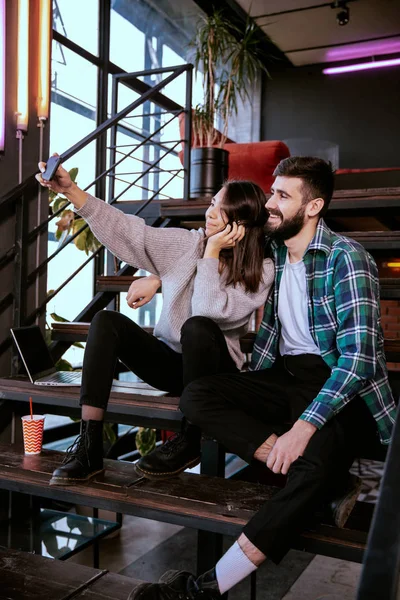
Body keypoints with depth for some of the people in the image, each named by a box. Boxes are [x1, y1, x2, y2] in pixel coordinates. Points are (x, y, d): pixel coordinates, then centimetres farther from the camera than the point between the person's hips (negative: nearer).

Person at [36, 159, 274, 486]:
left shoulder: (261, 270, -10)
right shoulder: (186, 243, 0)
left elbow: (209, 311, -25)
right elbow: (127, 230, -7)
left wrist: (211, 253, -19)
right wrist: (71, 190, -15)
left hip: (214, 369, -3)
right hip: (169, 360, 4)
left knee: (197, 327, -36)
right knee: (106, 320, -20)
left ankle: (190, 441, -16)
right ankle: (89, 445, -25)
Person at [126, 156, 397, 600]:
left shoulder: (346, 258, -12)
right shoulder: (273, 252, 8)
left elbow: (359, 357, -20)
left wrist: (304, 426, -29)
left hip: (344, 388, -6)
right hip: (286, 377, 6)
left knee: (316, 466, -35)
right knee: (196, 396, -15)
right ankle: (299, 468, -21)